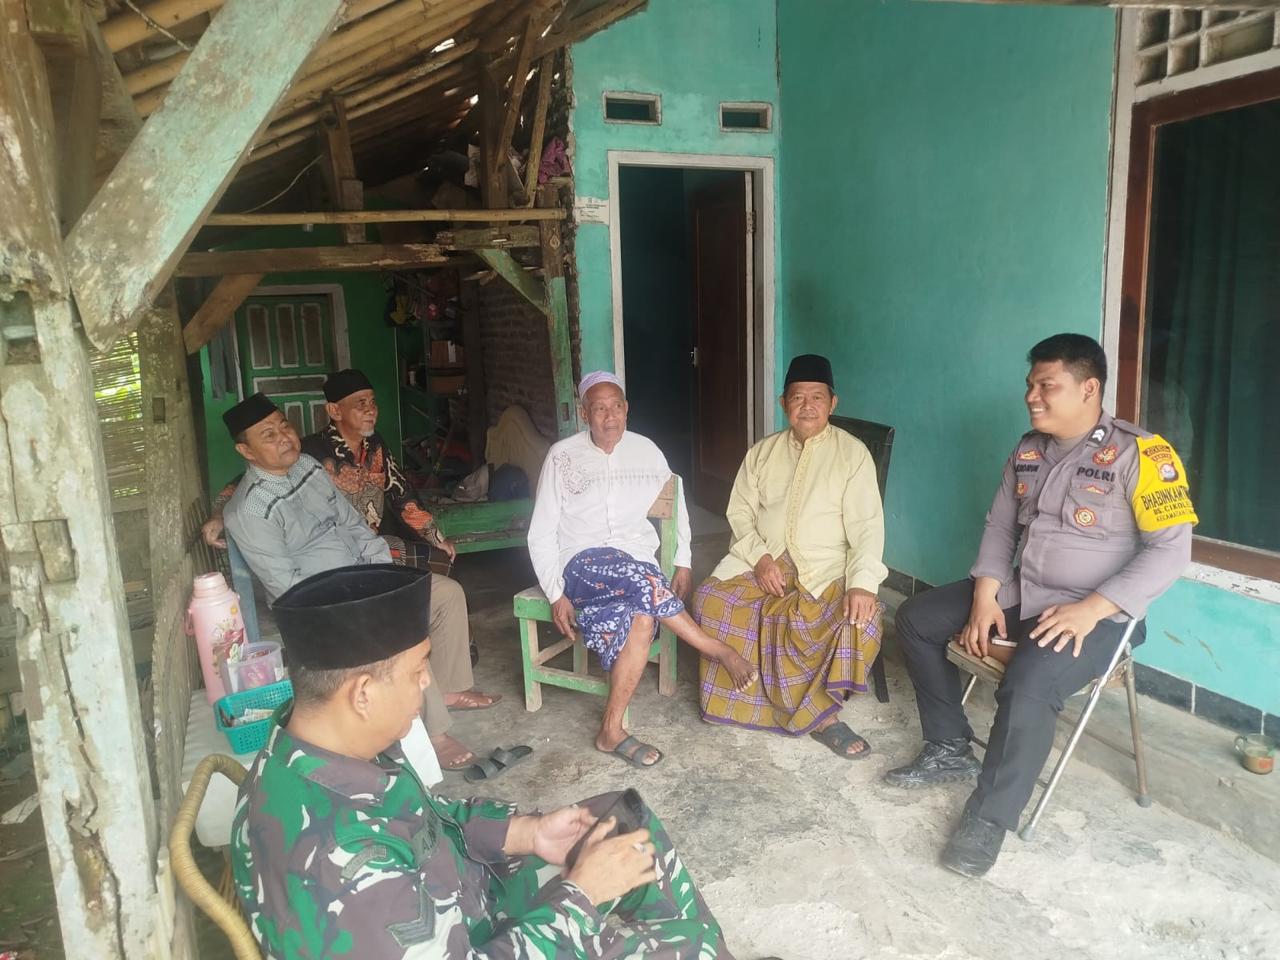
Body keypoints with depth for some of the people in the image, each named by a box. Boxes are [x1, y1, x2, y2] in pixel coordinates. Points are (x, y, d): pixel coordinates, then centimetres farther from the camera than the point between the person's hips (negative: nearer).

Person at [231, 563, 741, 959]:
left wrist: (527, 831, -4)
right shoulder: (338, 863, -40)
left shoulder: (325, 746, -13)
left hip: (463, 903, 7)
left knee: (628, 822, 11)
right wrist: (579, 891, -20)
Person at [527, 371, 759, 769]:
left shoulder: (646, 450, 11)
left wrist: (682, 563, 5)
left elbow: (676, 508, 20)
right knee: (641, 579, -36)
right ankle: (719, 651, -20)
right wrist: (556, 594, -8)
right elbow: (541, 534, 2)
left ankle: (611, 730, -24)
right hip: (583, 564, -2)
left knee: (642, 616, -33)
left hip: (639, 567, 3)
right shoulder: (562, 456, 3)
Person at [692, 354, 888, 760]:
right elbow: (740, 513, 8)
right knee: (711, 598, -22)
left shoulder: (852, 453, -2)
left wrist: (863, 583, -26)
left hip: (827, 568, -2)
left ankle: (808, 708, -8)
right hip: (763, 559, 3)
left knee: (861, 620, -30)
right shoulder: (762, 452, 9)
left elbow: (867, 526, -10)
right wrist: (760, 557, -11)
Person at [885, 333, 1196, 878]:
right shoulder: (1028, 450, 7)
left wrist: (1091, 609, -26)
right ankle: (950, 750, 12)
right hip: (1017, 594, 8)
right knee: (915, 618, 2)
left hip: (1094, 614, -8)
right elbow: (1000, 526, 11)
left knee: (1027, 686, -34)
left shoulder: (1140, 454, -14)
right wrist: (985, 596, -5)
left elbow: (1171, 550, -17)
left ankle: (990, 817, -14)